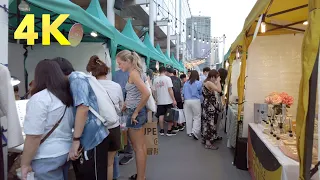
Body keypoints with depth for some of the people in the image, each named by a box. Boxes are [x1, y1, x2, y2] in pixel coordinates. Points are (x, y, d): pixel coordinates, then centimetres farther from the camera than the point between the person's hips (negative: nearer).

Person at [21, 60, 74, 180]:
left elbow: (34, 136, -20)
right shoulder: (67, 95, 7)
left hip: (48, 157, -7)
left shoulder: (39, 99, -18)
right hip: (66, 151, 8)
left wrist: (25, 163, -11)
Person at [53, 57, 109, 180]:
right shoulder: (75, 80, 18)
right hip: (89, 137, 10)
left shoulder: (76, 79, -14)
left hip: (92, 139, -10)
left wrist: (75, 140, -26)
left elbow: (83, 108, -28)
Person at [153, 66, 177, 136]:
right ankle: (169, 131, 8)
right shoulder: (167, 78, -8)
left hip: (160, 101, 4)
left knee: (161, 115, 10)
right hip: (168, 101, -4)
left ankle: (162, 130, 15)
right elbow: (170, 89, -14)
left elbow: (154, 91, 7)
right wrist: (174, 100, -11)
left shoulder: (155, 80, 4)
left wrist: (156, 100, 19)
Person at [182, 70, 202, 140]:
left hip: (187, 101, 4)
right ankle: (195, 132, -8)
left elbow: (183, 93, 8)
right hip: (195, 101, -3)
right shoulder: (199, 83, -7)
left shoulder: (186, 83, 2)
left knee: (188, 117, 11)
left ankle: (189, 132, 20)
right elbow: (200, 92, 3)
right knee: (197, 117, 5)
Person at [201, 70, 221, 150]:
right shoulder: (209, 83, -20)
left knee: (207, 122, 16)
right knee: (210, 123, -4)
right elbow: (219, 90, -27)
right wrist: (218, 81, -13)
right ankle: (208, 143, 3)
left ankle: (205, 139, 27)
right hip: (210, 105, -11)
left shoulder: (206, 82, 12)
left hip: (208, 104, 11)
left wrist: (216, 83, 11)